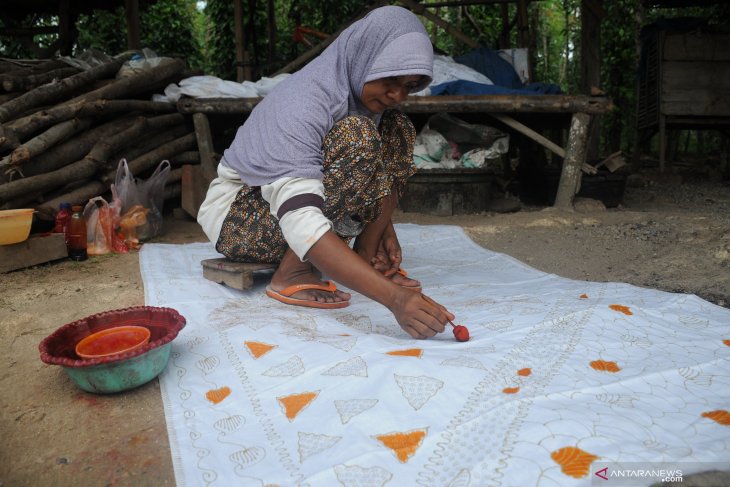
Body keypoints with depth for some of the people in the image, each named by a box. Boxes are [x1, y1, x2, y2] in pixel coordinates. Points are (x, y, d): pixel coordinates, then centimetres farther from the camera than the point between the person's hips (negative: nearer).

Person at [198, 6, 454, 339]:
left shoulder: (368, 93, -6)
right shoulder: (299, 104, -31)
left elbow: (371, 171, 9)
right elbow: (301, 225, -42)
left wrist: (382, 224, -9)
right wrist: (393, 298, -50)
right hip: (239, 215, -8)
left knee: (397, 130, -4)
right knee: (355, 136, -30)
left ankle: (368, 258, -10)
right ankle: (292, 275, -22)